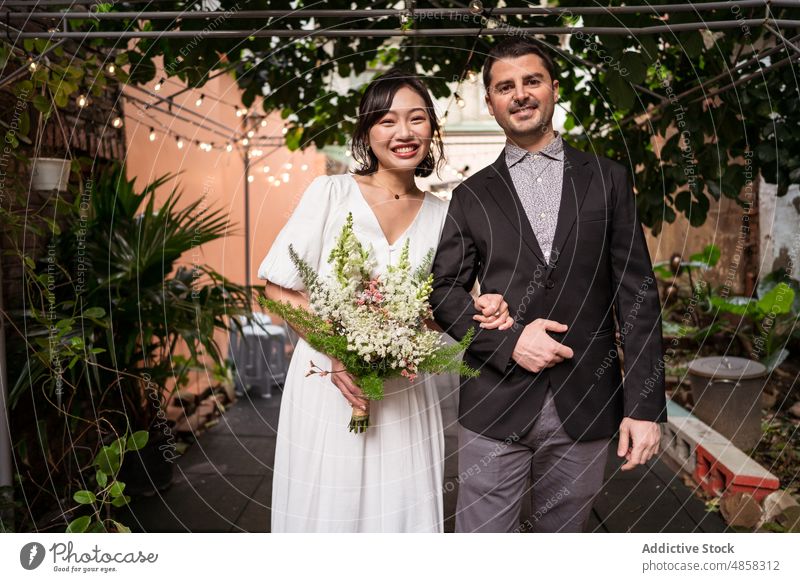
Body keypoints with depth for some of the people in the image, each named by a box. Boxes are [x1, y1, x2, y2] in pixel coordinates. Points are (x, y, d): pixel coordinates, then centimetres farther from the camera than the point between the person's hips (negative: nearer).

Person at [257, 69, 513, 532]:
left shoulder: (441, 214, 5)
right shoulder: (331, 193, -6)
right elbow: (277, 289, -6)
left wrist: (475, 309, -8)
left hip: (405, 397, 3)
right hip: (327, 385, -2)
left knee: (402, 511, 12)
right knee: (327, 511, 10)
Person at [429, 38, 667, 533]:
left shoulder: (608, 179, 6)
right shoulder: (472, 195, 7)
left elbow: (637, 293, 1)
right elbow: (445, 291, 5)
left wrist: (645, 405, -5)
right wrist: (508, 340, -13)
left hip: (587, 408, 1)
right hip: (495, 404, 0)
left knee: (563, 532, 15)